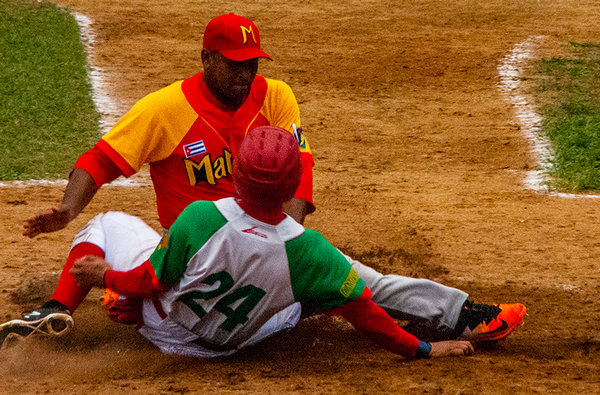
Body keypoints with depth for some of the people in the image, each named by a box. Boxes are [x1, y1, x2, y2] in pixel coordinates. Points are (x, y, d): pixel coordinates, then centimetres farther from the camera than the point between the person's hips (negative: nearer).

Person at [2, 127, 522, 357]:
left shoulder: (200, 219, -38)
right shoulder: (306, 249, -34)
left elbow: (150, 284, -22)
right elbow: (361, 312, -25)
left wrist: (106, 276, -1)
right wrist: (422, 350, -13)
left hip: (165, 329, -2)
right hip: (230, 339, 2)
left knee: (112, 221, 20)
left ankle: (57, 312, 18)